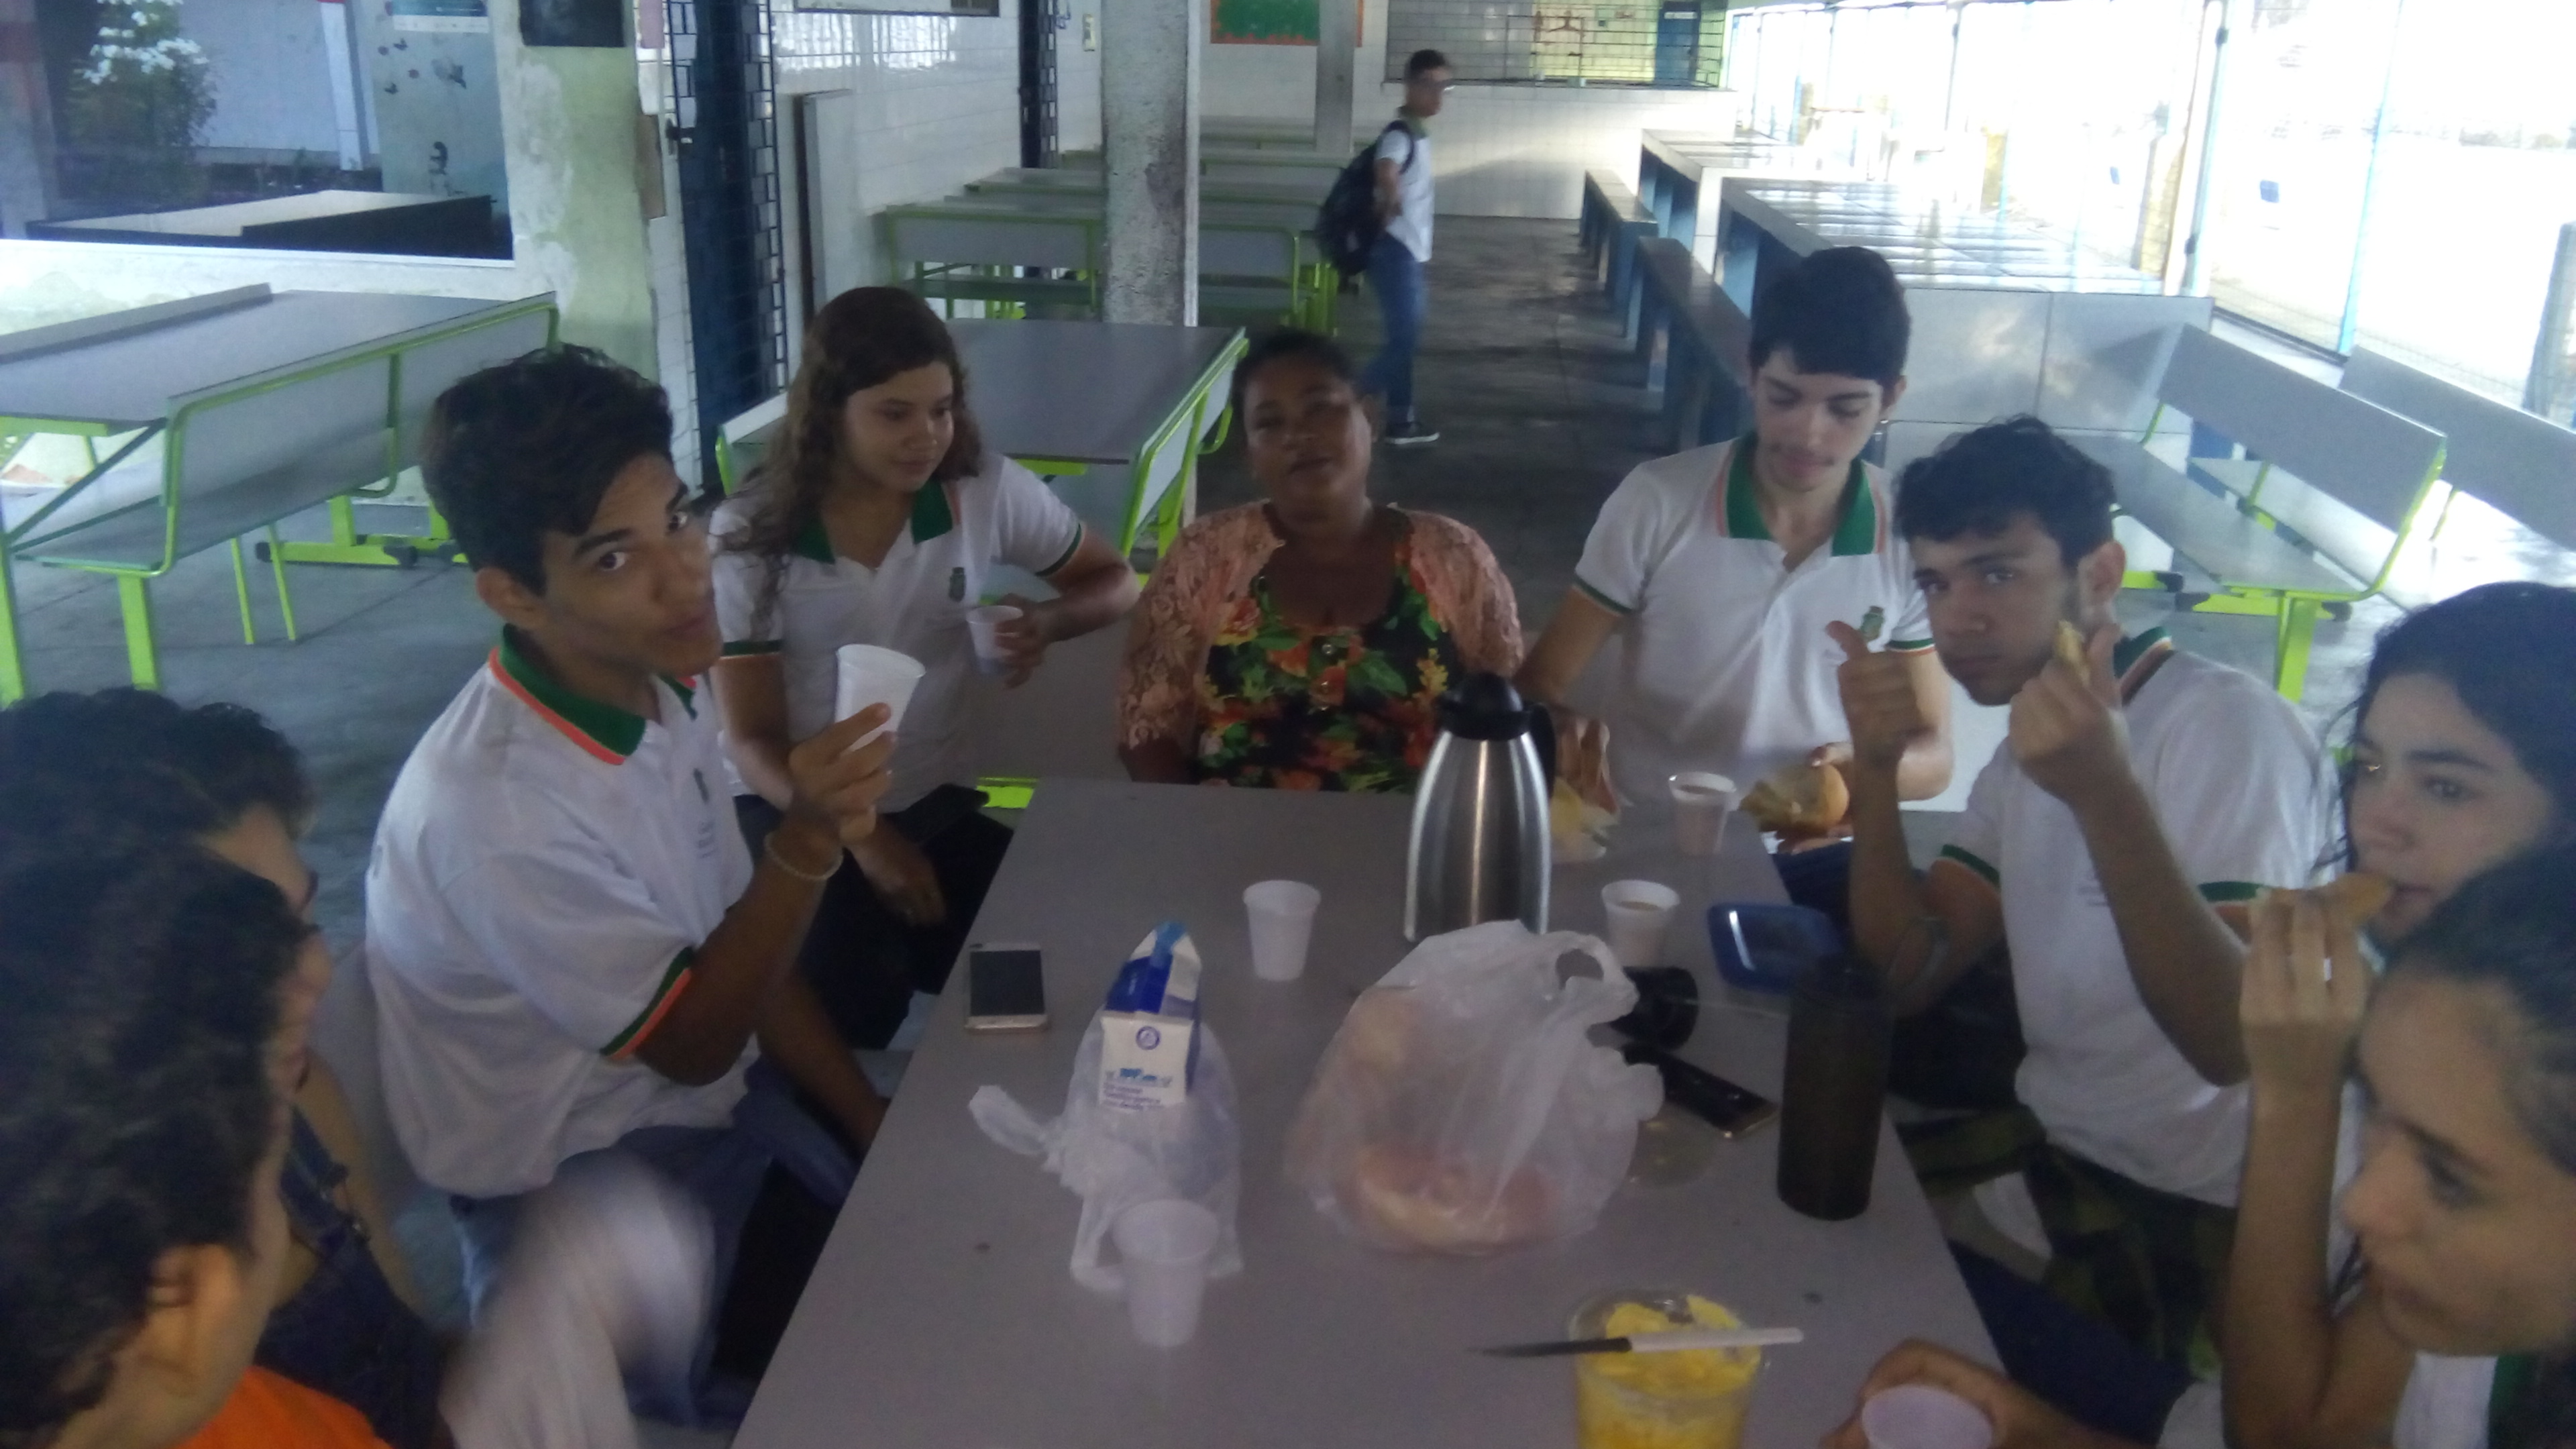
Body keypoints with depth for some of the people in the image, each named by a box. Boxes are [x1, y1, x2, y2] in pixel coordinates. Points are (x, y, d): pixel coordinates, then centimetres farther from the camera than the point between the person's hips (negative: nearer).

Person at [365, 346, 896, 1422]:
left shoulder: (657, 694, -4)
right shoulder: (492, 808, -30)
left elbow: (742, 955, 5)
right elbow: (692, 1041, -22)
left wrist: (880, 1128, 1)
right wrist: (807, 844, -36)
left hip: (721, 1104, 7)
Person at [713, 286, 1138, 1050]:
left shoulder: (988, 491, -8)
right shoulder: (749, 531, -11)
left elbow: (1115, 579, 8)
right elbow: (752, 739, -10)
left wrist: (1050, 622, -18)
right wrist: (863, 838, -28)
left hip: (937, 799, 2)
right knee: (853, 984, -30)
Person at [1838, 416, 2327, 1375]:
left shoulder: (2229, 725, -18)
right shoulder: (2026, 747, 8)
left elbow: (2234, 1041, -27)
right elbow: (1908, 978, 1)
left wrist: (2107, 796, -38)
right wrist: (1876, 770, -12)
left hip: (2192, 1220, -7)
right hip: (2050, 1149, 7)